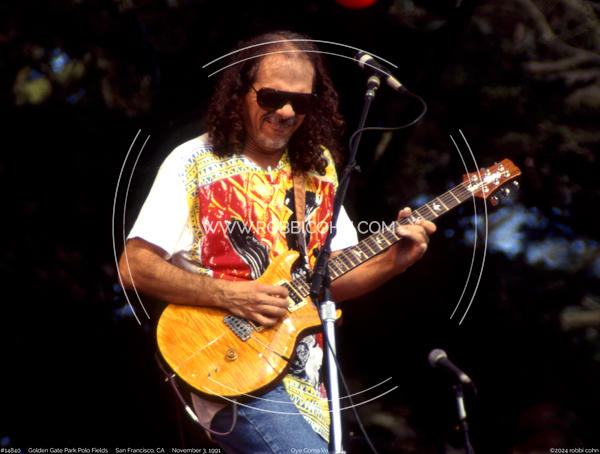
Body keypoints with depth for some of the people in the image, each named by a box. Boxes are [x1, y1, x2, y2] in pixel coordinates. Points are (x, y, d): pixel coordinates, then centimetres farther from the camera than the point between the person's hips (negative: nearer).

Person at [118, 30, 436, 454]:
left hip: (304, 384, 6)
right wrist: (229, 295, -17)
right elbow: (133, 266, -9)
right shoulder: (195, 162, -4)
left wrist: (394, 260, -3)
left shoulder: (318, 165, 13)